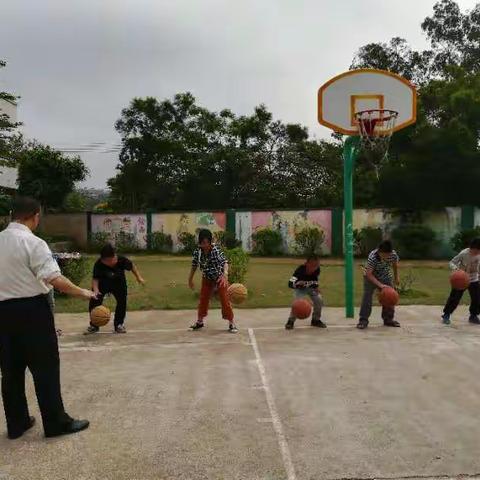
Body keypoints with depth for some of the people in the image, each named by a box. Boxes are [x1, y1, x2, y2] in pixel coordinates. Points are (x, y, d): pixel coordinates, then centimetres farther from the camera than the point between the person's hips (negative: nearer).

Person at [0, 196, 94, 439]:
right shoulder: (33, 243, -14)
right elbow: (55, 279, -20)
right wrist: (82, 292, -9)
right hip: (32, 309, -6)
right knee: (45, 368, 3)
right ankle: (56, 422, 12)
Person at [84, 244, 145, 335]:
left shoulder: (122, 260, -29)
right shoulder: (98, 264, -32)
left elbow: (132, 266, -8)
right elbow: (95, 279, -29)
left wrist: (139, 277, -4)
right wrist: (95, 290, -47)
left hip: (118, 284, 1)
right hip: (103, 284, -1)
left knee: (122, 301, -7)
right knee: (94, 302, -11)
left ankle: (119, 324, 13)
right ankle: (93, 325, 7)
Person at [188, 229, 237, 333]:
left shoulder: (216, 250, -25)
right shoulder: (197, 252, -14)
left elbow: (225, 262, -35)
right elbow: (194, 266, 0)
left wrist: (225, 274, -53)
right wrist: (190, 280, 7)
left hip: (220, 278, -4)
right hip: (207, 279, 4)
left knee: (225, 300, -5)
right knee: (203, 300, 10)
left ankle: (232, 323, 5)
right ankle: (200, 321, 29)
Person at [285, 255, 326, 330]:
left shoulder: (317, 270, -22)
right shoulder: (300, 270, -37)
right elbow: (290, 283, -43)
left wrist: (316, 286, -6)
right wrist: (297, 283, -62)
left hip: (311, 288, 4)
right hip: (300, 288, -4)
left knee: (319, 300, -11)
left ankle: (316, 320, 11)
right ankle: (291, 321, -8)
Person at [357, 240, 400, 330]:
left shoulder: (393, 254, -22)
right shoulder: (372, 257, -35)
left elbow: (395, 265, 2)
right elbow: (368, 274, -36)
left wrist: (396, 278, 14)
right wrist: (380, 285, -43)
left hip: (386, 278, 4)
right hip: (371, 278, -4)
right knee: (367, 298, -13)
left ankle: (388, 319, 17)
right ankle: (363, 320, -7)